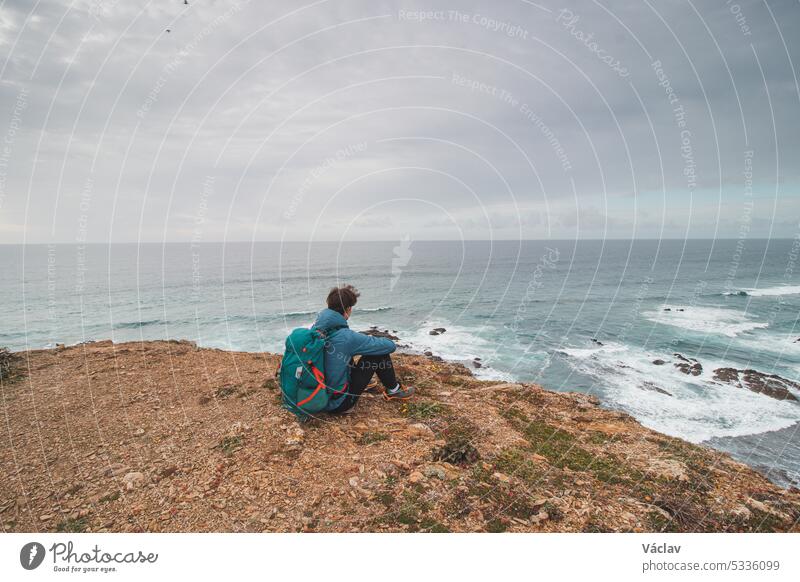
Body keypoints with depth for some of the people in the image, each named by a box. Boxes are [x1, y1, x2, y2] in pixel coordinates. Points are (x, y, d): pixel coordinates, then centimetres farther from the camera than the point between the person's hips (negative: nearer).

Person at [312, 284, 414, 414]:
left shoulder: (314, 329, -5)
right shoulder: (347, 337, -25)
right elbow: (390, 345, -15)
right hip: (338, 404, -7)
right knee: (380, 352, -5)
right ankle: (393, 390, 20)